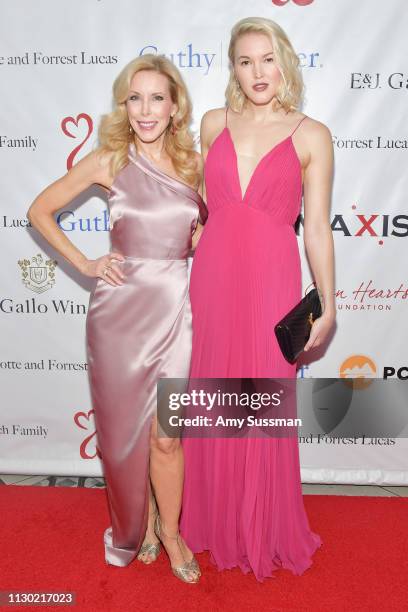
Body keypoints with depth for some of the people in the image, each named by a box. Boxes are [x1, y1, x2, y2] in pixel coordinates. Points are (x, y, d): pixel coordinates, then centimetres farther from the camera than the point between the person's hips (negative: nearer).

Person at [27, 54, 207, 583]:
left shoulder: (194, 162, 6)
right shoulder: (108, 162, -1)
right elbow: (39, 211, 7)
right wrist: (84, 264, -1)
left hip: (174, 307, 1)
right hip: (120, 307, -1)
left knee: (166, 436, 5)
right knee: (125, 430, 12)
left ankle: (169, 530, 31)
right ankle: (138, 524, 38)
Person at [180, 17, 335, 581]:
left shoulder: (311, 135, 1)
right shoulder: (214, 124, 10)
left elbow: (317, 227, 0)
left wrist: (327, 303, -2)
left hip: (272, 281, -3)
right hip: (213, 275, 3)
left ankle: (265, 532, 30)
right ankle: (215, 522, 33)